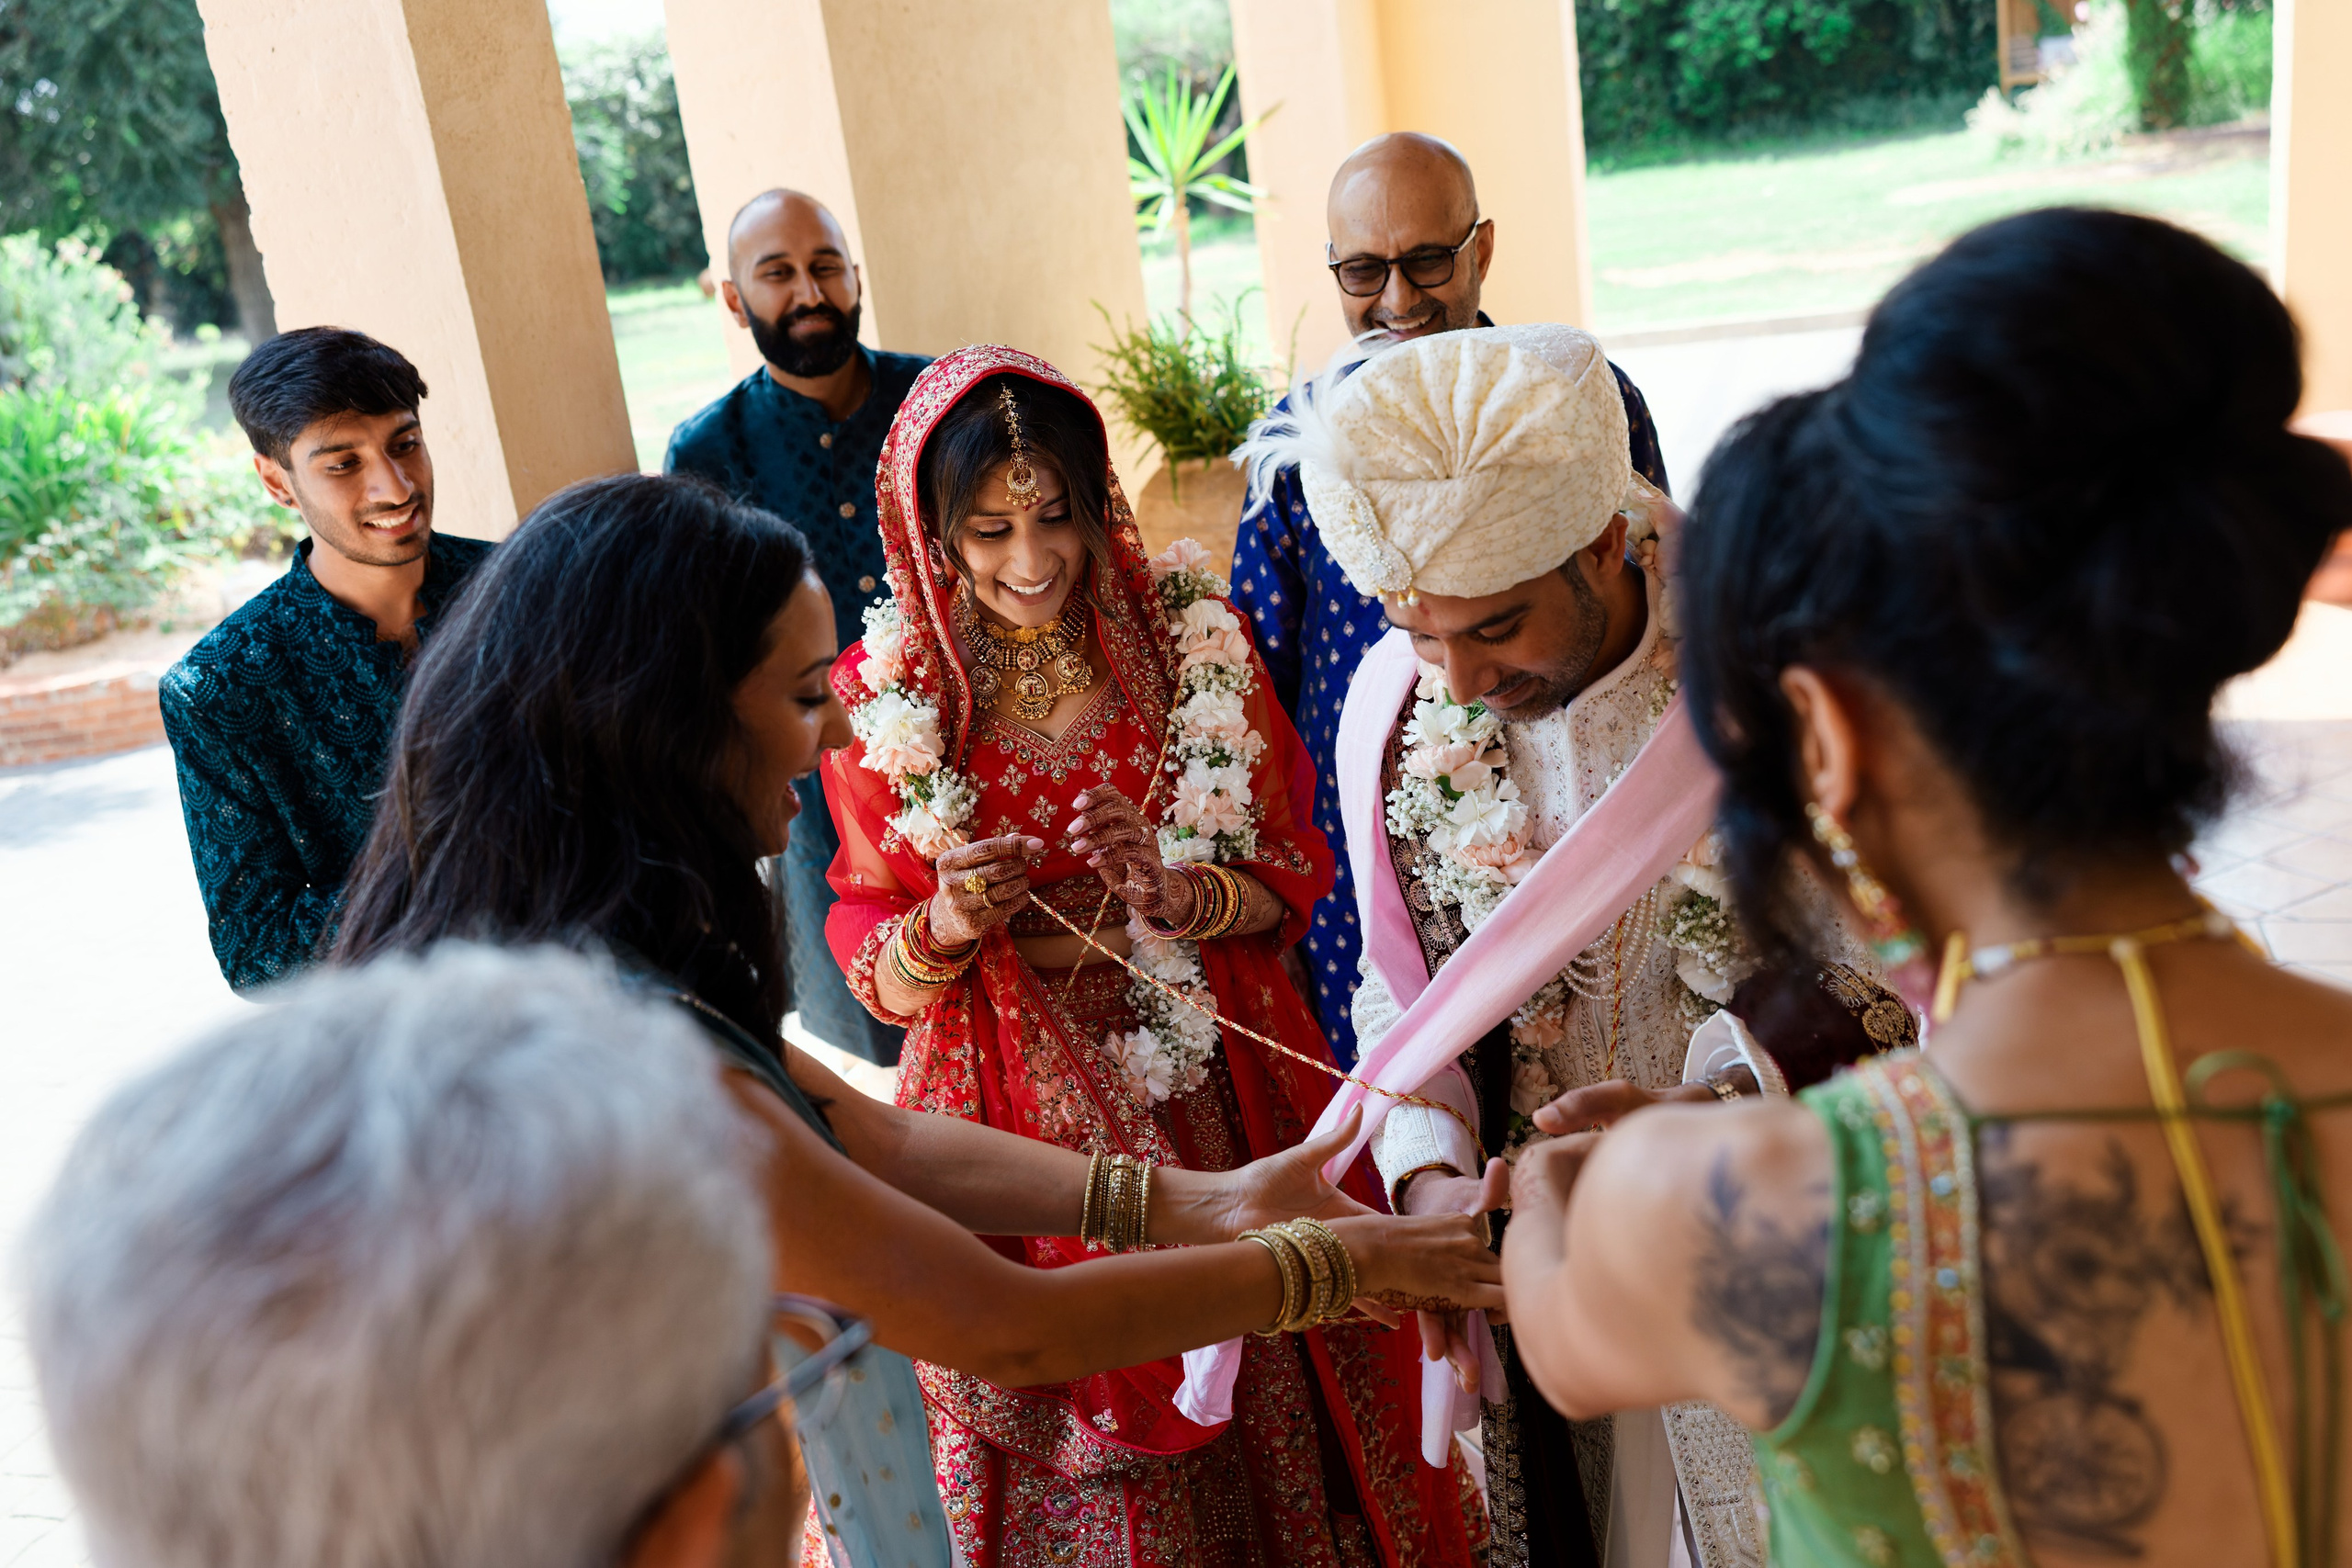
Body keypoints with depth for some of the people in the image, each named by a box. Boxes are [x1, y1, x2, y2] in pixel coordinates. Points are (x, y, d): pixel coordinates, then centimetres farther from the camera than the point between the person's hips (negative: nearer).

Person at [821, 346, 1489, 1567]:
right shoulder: (882, 700, -5)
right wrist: (946, 927, -21)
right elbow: (877, 972, 1)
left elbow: (1290, 879, 0)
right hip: (1018, 1126, 0)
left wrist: (1181, 895, -20)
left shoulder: (1195, 640, -4)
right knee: (1074, 1469, 12)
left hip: (1218, 1100, 1)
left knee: (1257, 1418, 14)